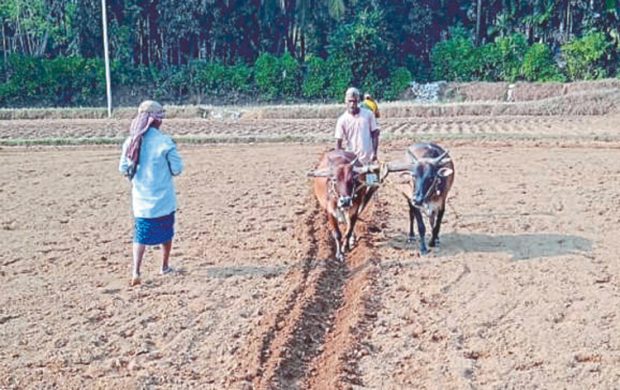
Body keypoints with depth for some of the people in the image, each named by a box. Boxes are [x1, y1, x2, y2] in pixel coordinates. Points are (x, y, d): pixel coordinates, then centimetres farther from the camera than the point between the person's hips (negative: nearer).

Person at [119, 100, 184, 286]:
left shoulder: (131, 141, -2)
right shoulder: (164, 142, -15)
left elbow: (123, 168, 4)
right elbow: (177, 168, -11)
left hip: (141, 199, 3)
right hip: (163, 199, -3)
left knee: (141, 234, 8)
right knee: (166, 233, 17)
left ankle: (136, 272, -5)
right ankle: (165, 266, 30)